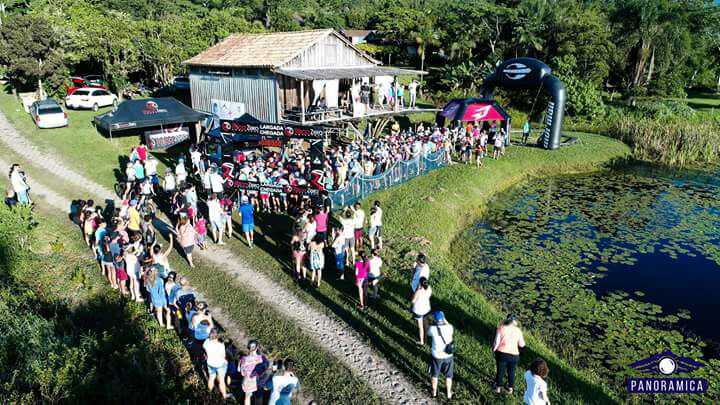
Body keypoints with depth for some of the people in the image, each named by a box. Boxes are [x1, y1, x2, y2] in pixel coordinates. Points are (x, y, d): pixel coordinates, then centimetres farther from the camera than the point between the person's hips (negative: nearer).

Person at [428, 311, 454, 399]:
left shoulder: (433, 329, -24)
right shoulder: (449, 327, -20)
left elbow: (428, 334, 1)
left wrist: (434, 324, 4)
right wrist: (444, 319, 2)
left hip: (436, 356, -1)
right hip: (448, 356, 1)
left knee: (434, 375, 24)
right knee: (448, 376, 23)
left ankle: (434, 392, 41)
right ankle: (449, 394, 39)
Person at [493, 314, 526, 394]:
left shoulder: (501, 328, -13)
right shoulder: (518, 331, -8)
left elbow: (496, 342, -13)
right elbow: (522, 344, 2)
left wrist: (494, 349, 3)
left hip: (501, 354, -1)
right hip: (514, 355, 1)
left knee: (500, 371, 18)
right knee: (511, 371, 23)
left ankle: (498, 387, 34)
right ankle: (510, 388, 38)